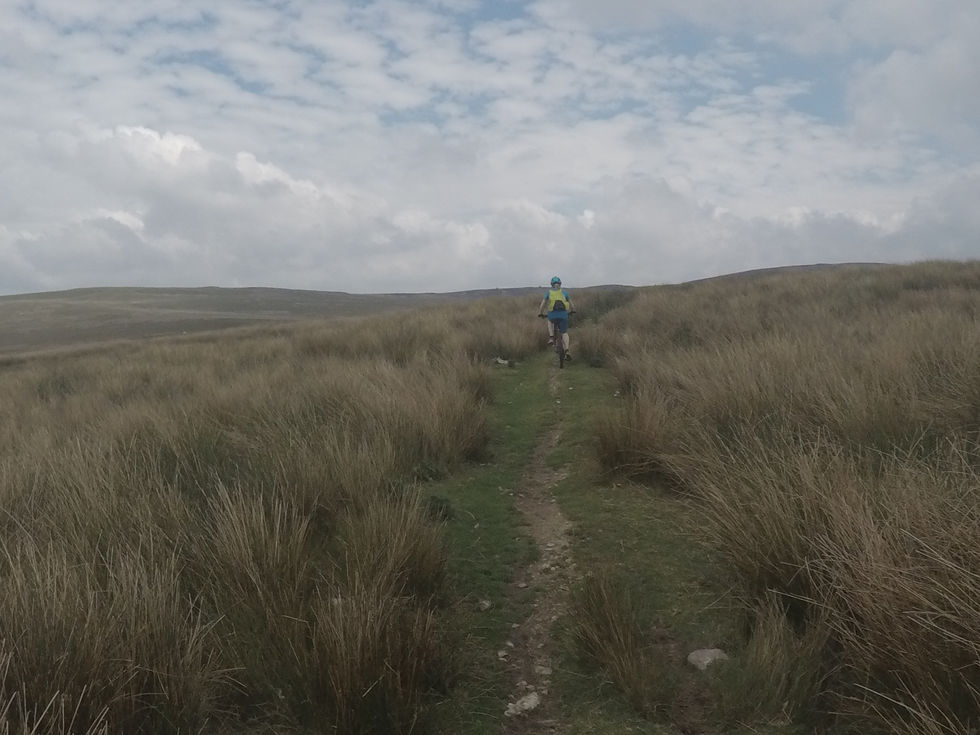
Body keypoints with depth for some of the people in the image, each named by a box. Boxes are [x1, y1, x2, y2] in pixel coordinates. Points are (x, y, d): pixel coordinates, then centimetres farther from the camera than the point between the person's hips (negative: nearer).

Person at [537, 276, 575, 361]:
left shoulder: (549, 292, 15)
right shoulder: (564, 292, 16)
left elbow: (543, 304, 14)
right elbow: (570, 303, 26)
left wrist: (540, 313, 26)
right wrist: (571, 310, 44)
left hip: (552, 314, 0)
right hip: (563, 314, 0)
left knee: (550, 321, 36)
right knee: (564, 333, 9)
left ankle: (551, 338, 17)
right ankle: (567, 351, -12)